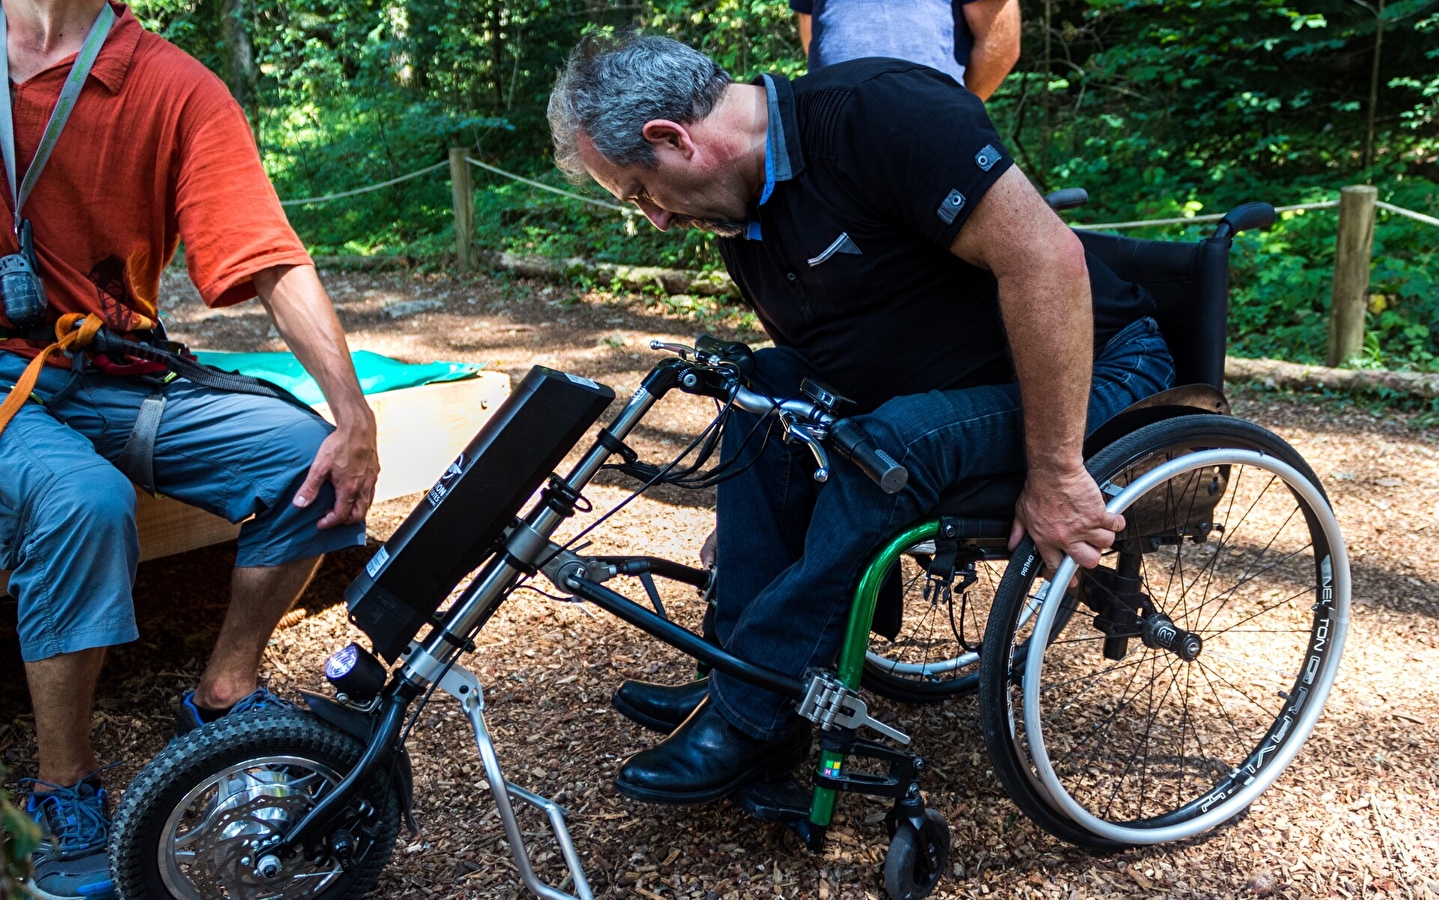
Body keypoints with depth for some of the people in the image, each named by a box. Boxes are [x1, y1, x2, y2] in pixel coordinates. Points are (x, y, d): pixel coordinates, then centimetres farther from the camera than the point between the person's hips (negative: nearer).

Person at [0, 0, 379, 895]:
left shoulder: (175, 89, -4)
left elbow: (279, 265, -12)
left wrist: (354, 416, -22)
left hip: (115, 376, 2)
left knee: (309, 458, -17)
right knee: (83, 497, -32)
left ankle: (221, 701, 4)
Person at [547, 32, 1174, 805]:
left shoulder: (877, 111, -24)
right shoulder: (742, 215, 3)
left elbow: (1046, 258, -31)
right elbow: (810, 358, 14)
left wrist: (1054, 474, -29)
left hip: (1093, 372, -8)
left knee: (895, 440, -31)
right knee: (765, 387, -5)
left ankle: (749, 718, -16)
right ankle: (747, 674, -3)